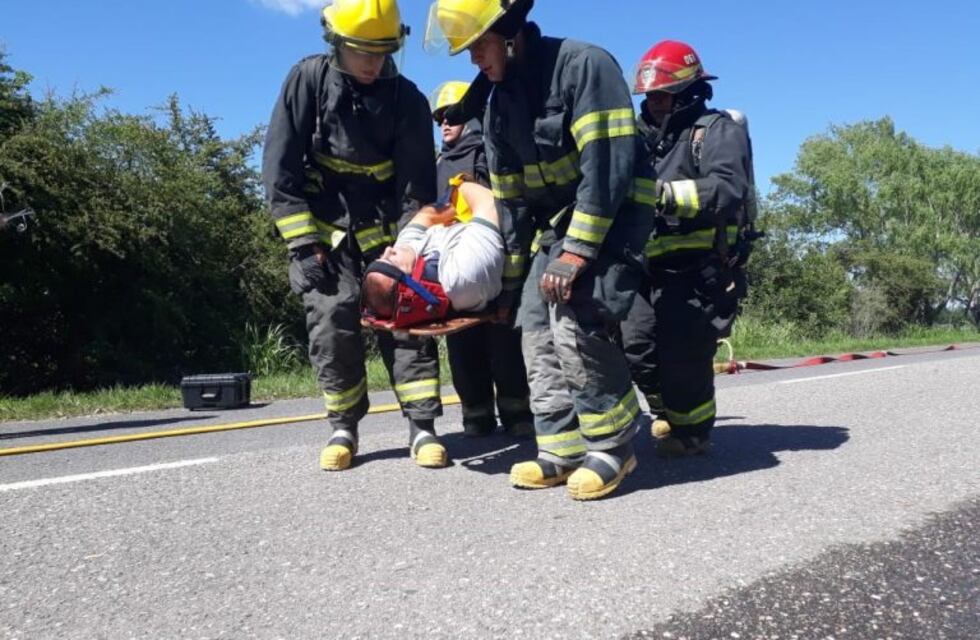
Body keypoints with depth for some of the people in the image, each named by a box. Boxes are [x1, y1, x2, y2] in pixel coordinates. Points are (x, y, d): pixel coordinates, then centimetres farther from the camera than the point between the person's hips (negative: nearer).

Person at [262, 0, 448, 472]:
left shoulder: (406, 99, -7)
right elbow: (281, 168, -11)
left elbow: (417, 182, -8)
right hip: (323, 229, 0)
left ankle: (422, 427, 1)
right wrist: (302, 242, -16)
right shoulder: (308, 80, -9)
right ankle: (343, 427, 9)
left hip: (384, 229, 1)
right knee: (331, 327, -7)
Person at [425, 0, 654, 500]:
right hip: (556, 220, 8)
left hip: (612, 212, -8)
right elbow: (510, 199, 10)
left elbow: (608, 167, -25)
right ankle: (564, 450, 7)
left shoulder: (583, 64, -17)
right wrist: (509, 279, 10)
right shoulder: (498, 105, 7)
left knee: (575, 321, -22)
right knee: (536, 328, 0)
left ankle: (613, 446, -6)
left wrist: (577, 251, -30)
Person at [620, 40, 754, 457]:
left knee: (682, 356, -8)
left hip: (698, 270, -7)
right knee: (635, 348, 5)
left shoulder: (717, 130, -3)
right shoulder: (650, 138, 22)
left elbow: (728, 189, -21)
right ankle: (671, 413, 29)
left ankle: (693, 430, 16)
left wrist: (665, 193, -31)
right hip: (653, 270, 7)